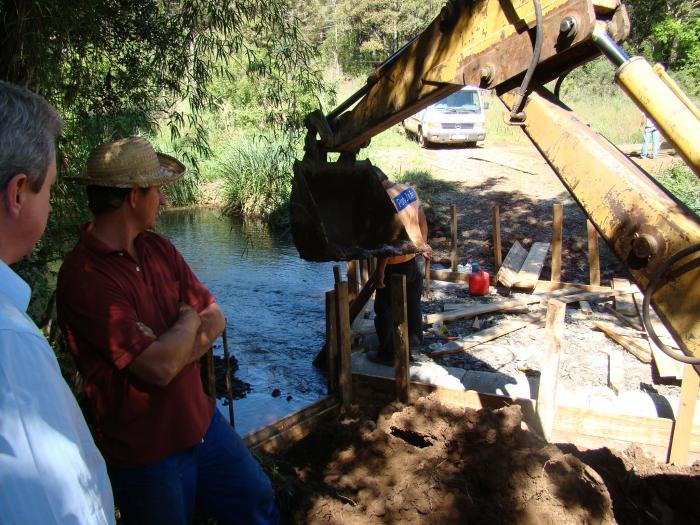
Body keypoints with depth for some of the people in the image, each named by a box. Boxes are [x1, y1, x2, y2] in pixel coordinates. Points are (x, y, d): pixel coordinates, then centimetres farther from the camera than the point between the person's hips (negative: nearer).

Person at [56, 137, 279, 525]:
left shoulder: (157, 247, 0)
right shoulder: (83, 277, -26)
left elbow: (214, 319, 0)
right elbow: (161, 367, -30)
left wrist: (166, 351, -19)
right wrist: (189, 322, -10)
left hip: (201, 420, 7)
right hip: (146, 453, -6)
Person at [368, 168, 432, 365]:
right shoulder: (409, 189, 0)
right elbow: (422, 220, 11)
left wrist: (380, 271, -19)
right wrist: (424, 244, 24)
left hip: (398, 265, -8)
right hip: (417, 257, 8)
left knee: (385, 309, 8)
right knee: (413, 303, 22)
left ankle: (388, 354, 17)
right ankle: (414, 344, 37)